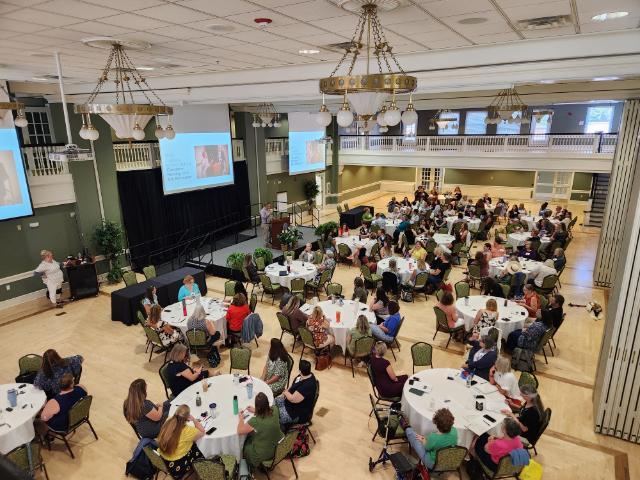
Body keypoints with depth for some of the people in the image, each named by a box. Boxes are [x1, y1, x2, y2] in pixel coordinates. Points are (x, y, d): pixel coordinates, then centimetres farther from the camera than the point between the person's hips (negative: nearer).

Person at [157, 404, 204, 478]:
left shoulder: (168, 422, -11)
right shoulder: (187, 430, -27)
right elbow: (202, 432, -9)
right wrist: (194, 419, -3)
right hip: (177, 466, -6)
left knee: (191, 443, 23)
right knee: (199, 452, 18)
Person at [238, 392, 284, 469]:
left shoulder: (255, 421, -34)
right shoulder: (275, 410, -19)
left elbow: (239, 431, -17)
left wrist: (241, 418, -2)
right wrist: (255, 411, 8)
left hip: (264, 454, -5)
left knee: (243, 444, 22)